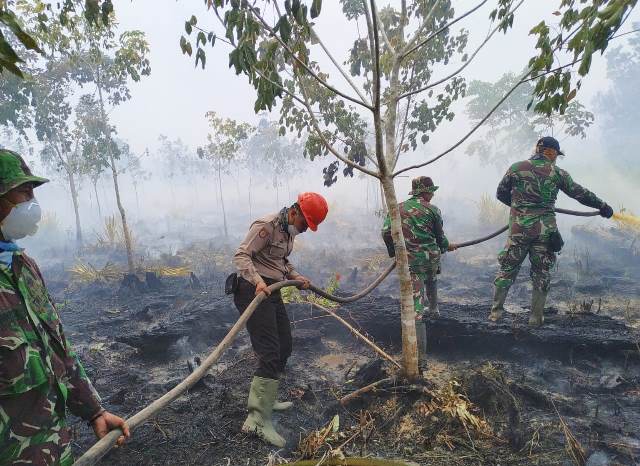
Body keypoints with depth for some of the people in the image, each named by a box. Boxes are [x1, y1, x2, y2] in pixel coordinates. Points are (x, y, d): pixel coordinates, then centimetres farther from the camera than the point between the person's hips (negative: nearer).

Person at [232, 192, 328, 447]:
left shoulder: (289, 230, 14)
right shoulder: (267, 226, -16)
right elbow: (241, 255, -21)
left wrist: (295, 277, 11)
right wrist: (257, 280, -35)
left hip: (272, 291, 10)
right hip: (254, 291, -10)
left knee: (283, 349, 17)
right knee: (270, 354, -14)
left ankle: (266, 399, 34)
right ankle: (257, 419, -9)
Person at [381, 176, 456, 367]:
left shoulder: (398, 208, 5)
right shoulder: (433, 210, 2)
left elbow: (386, 232, -3)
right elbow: (440, 237, 11)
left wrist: (394, 252, 13)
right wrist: (447, 246, 33)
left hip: (410, 262, -1)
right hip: (432, 258, 1)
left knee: (416, 308, -2)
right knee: (431, 280, 39)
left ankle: (420, 355, -3)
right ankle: (434, 308, 56)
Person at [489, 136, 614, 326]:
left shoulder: (516, 168, 1)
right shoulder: (557, 173, 2)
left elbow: (501, 194, 10)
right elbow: (581, 194, 11)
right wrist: (603, 206, 25)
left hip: (519, 230, 0)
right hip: (545, 231, 0)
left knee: (507, 269, 10)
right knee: (541, 274, 12)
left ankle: (496, 311, 10)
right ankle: (536, 318, 16)